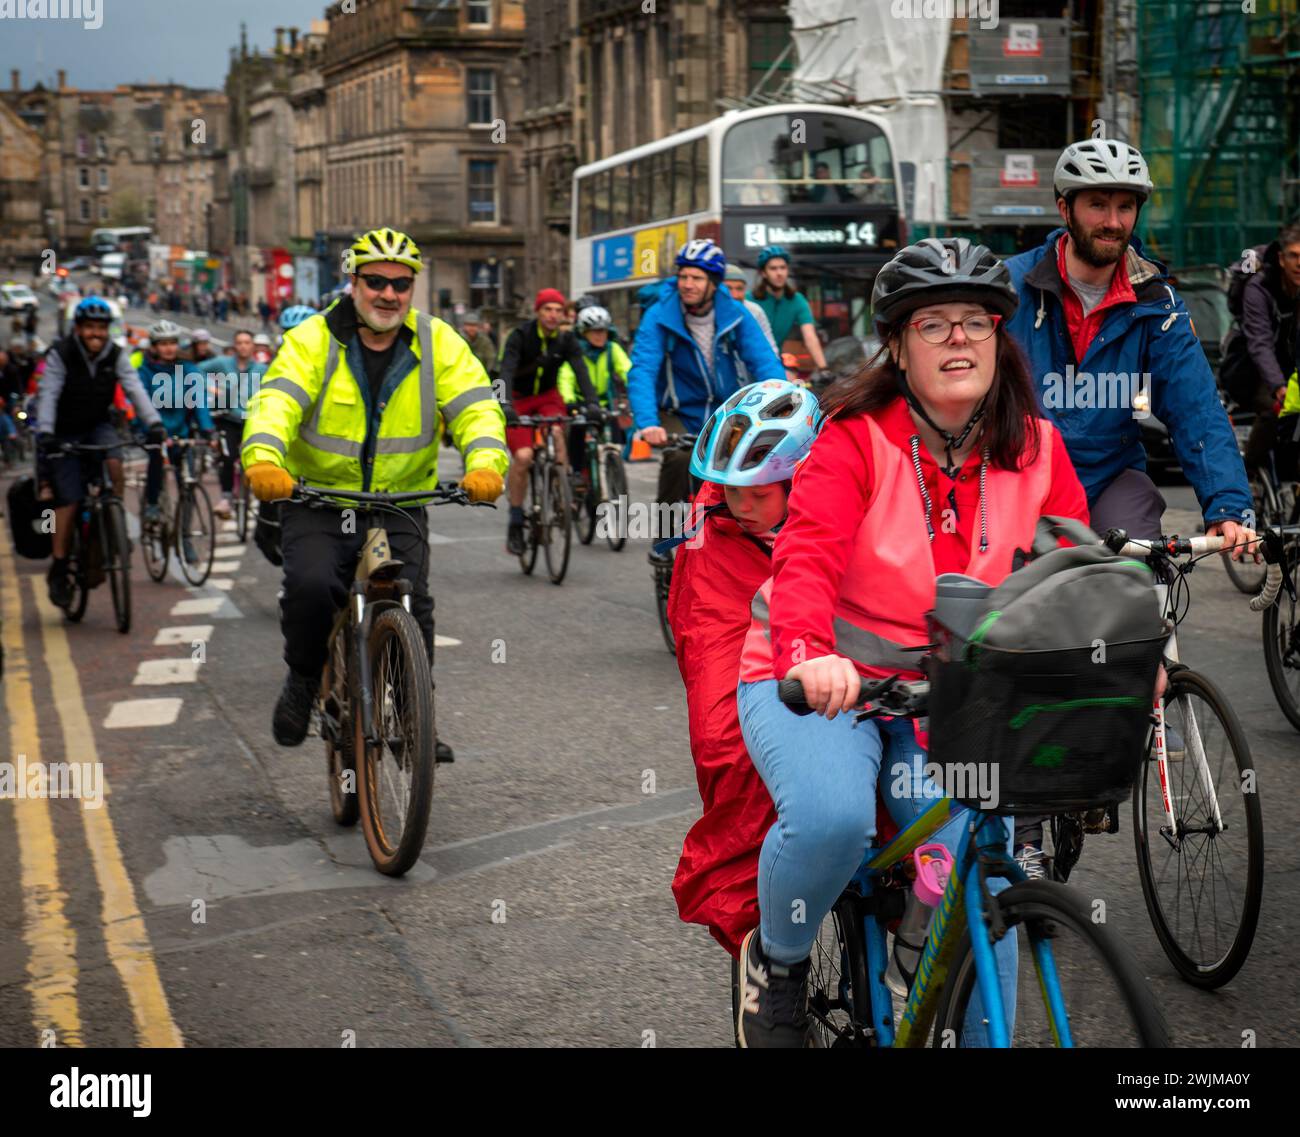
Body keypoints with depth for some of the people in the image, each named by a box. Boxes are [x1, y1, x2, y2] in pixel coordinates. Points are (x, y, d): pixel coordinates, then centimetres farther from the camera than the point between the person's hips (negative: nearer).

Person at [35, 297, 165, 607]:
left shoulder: (115, 355, -8)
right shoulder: (61, 355, -16)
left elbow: (135, 389, -18)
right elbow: (47, 395, -24)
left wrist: (153, 423, -33)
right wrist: (45, 433, -38)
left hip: (99, 426, 2)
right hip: (65, 433, -2)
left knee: (115, 463, -30)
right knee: (68, 500, -9)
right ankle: (58, 571, 1)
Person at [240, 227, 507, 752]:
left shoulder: (438, 343, 0)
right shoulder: (312, 339, -6)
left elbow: (475, 407, -11)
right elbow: (276, 400, -21)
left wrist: (485, 463, -33)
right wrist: (263, 459, -42)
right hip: (317, 503, -1)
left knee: (412, 600, -17)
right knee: (310, 585, -25)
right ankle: (303, 677, 5)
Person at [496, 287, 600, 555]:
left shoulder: (567, 340, -9)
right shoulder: (520, 336, -18)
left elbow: (581, 372, -21)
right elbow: (506, 372, -29)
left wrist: (592, 403, -39)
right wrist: (506, 406, -46)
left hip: (547, 397, 2)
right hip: (519, 400, -2)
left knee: (557, 432, -31)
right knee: (523, 456, -21)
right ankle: (515, 523, -8)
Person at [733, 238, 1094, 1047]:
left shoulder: (1035, 449, 0)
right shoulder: (856, 437, -14)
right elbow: (808, 557, -26)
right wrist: (810, 655, -46)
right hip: (818, 683, -4)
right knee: (831, 816, -32)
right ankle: (777, 959, 1)